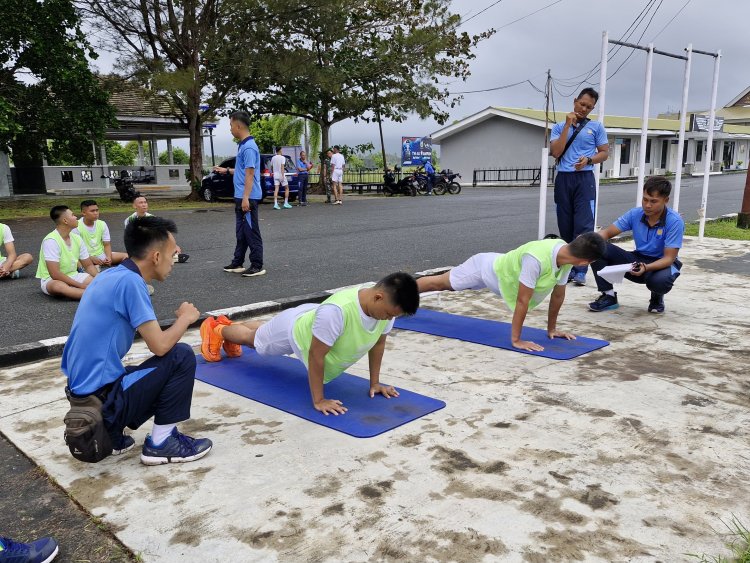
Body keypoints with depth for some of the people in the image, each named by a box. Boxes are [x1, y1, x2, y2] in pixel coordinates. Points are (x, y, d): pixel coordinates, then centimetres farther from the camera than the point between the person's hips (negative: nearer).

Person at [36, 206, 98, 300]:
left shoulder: (76, 238, 3)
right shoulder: (51, 241, -19)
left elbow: (88, 265, 8)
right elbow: (55, 274, -24)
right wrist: (80, 285, -23)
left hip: (73, 276, 7)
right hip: (51, 280, -7)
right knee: (58, 286, -41)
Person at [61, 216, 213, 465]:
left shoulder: (111, 275, 9)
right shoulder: (129, 281, -19)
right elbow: (160, 346, -19)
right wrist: (185, 318, -1)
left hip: (82, 390, 9)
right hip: (102, 398, -9)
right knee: (182, 357, -6)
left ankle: (109, 434, 15)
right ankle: (160, 443, 1)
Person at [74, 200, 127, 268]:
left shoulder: (102, 224, 5)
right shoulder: (77, 227, -9)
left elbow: (107, 245, 6)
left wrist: (108, 257, -15)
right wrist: (91, 258, -25)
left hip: (101, 255, 5)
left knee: (126, 256, -13)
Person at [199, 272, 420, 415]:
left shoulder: (384, 304, -29)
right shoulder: (338, 311, -51)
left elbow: (378, 343, -11)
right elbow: (315, 355, -40)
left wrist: (374, 383, -7)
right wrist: (318, 400, -34)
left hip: (313, 321, 6)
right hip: (295, 330, -6)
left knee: (260, 335, 35)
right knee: (255, 339, 27)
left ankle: (231, 324, 65)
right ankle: (216, 329, 57)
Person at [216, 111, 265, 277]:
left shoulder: (249, 147, -16)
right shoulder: (242, 145, 14)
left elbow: (250, 174, -21)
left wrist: (245, 198, -24)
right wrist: (227, 170, 32)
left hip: (248, 198, -10)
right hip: (241, 197, 10)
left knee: (251, 233, -4)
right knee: (241, 232, 15)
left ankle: (257, 266, 3)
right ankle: (237, 263, 23)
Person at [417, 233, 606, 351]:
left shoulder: (566, 255, -20)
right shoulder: (537, 259, -45)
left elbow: (558, 294, -5)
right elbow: (522, 301, -38)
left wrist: (551, 329, 3)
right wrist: (516, 340, -31)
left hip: (501, 268, 7)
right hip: (487, 268, -7)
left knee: (442, 285, 26)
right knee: (439, 284, 14)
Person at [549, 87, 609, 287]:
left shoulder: (596, 127, 7)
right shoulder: (559, 127, 10)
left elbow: (605, 153, 7)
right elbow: (555, 152, -4)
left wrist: (589, 160, -13)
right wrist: (567, 125, -6)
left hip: (584, 179, -2)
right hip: (563, 179, 2)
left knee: (583, 225, -11)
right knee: (565, 225, 4)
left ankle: (580, 270, -11)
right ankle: (568, 267, 11)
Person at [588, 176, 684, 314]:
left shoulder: (674, 221, -21)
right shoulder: (635, 214, -9)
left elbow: (669, 258, -22)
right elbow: (607, 232, -4)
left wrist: (646, 267, -41)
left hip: (662, 264, -4)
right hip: (638, 260, 4)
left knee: (660, 280, -42)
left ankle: (657, 297, 0)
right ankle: (609, 296, -4)